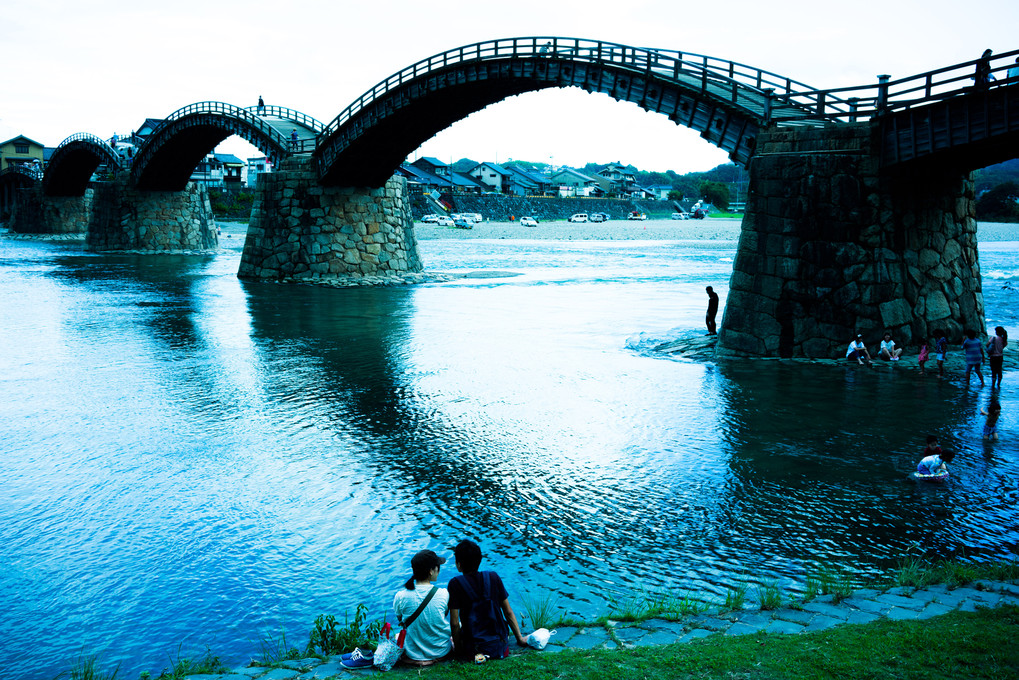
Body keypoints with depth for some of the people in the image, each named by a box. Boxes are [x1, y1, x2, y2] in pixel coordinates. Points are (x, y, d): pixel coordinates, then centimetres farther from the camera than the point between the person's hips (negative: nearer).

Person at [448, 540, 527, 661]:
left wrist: (458, 650, 1)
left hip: (472, 650, -4)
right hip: (500, 647, 4)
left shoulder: (456, 584, -12)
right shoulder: (493, 577, -2)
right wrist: (520, 638, 15)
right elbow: (508, 612, 4)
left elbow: (454, 623, -12)